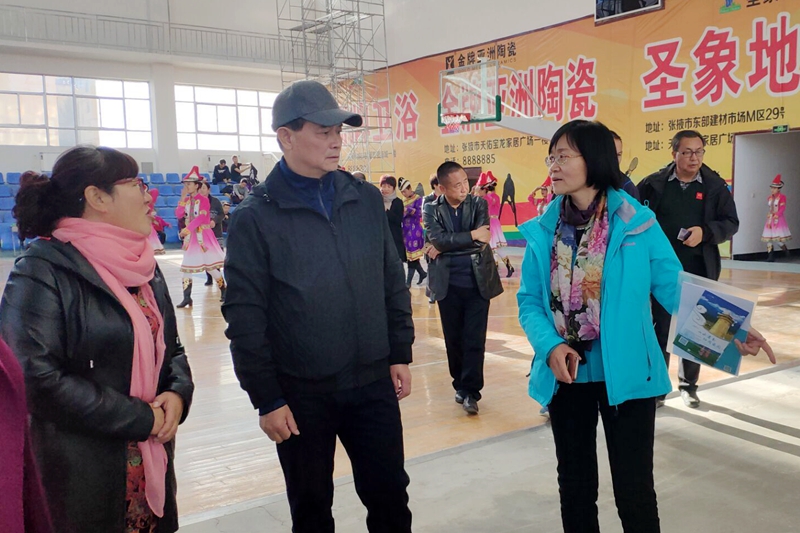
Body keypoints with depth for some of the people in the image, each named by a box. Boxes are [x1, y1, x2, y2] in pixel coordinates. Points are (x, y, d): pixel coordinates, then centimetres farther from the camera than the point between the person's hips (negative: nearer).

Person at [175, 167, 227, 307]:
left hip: (203, 235, -6)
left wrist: (186, 229, -23)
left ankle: (224, 290, 15)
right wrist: (183, 198, -8)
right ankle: (187, 298, 8)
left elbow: (201, 218, -20)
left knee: (210, 266, -2)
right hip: (190, 236, 6)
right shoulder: (186, 200, 9)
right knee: (186, 266, 3)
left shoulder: (204, 200, -10)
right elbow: (178, 215, -2)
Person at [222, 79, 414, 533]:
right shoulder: (256, 217, -10)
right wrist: (266, 398, -10)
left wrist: (401, 355, 6)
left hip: (373, 382, 3)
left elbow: (393, 282, 8)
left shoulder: (367, 199, 2)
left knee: (391, 496, 15)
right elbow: (244, 318, -10)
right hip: (301, 393, -3)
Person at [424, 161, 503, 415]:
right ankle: (460, 385, 26)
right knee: (454, 339, 9)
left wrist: (446, 247, -12)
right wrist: (472, 235, -15)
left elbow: (483, 240, -12)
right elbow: (438, 239, -15)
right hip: (448, 284, 1)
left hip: (478, 281, 0)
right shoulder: (432, 209, 1)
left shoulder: (479, 204, 2)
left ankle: (470, 391, 6)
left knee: (475, 339, -3)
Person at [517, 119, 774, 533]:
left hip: (625, 374, -2)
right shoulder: (542, 231, -2)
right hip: (566, 375, 3)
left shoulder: (637, 224, -9)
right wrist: (550, 345, -18)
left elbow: (674, 288, -7)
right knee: (574, 484, 19)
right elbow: (529, 302, 0)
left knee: (634, 490, 8)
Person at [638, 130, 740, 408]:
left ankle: (689, 385, 27)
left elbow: (731, 223, 1)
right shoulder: (653, 184, -4)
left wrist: (705, 232, -16)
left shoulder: (715, 185, 0)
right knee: (660, 328, 6)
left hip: (699, 271, 2)